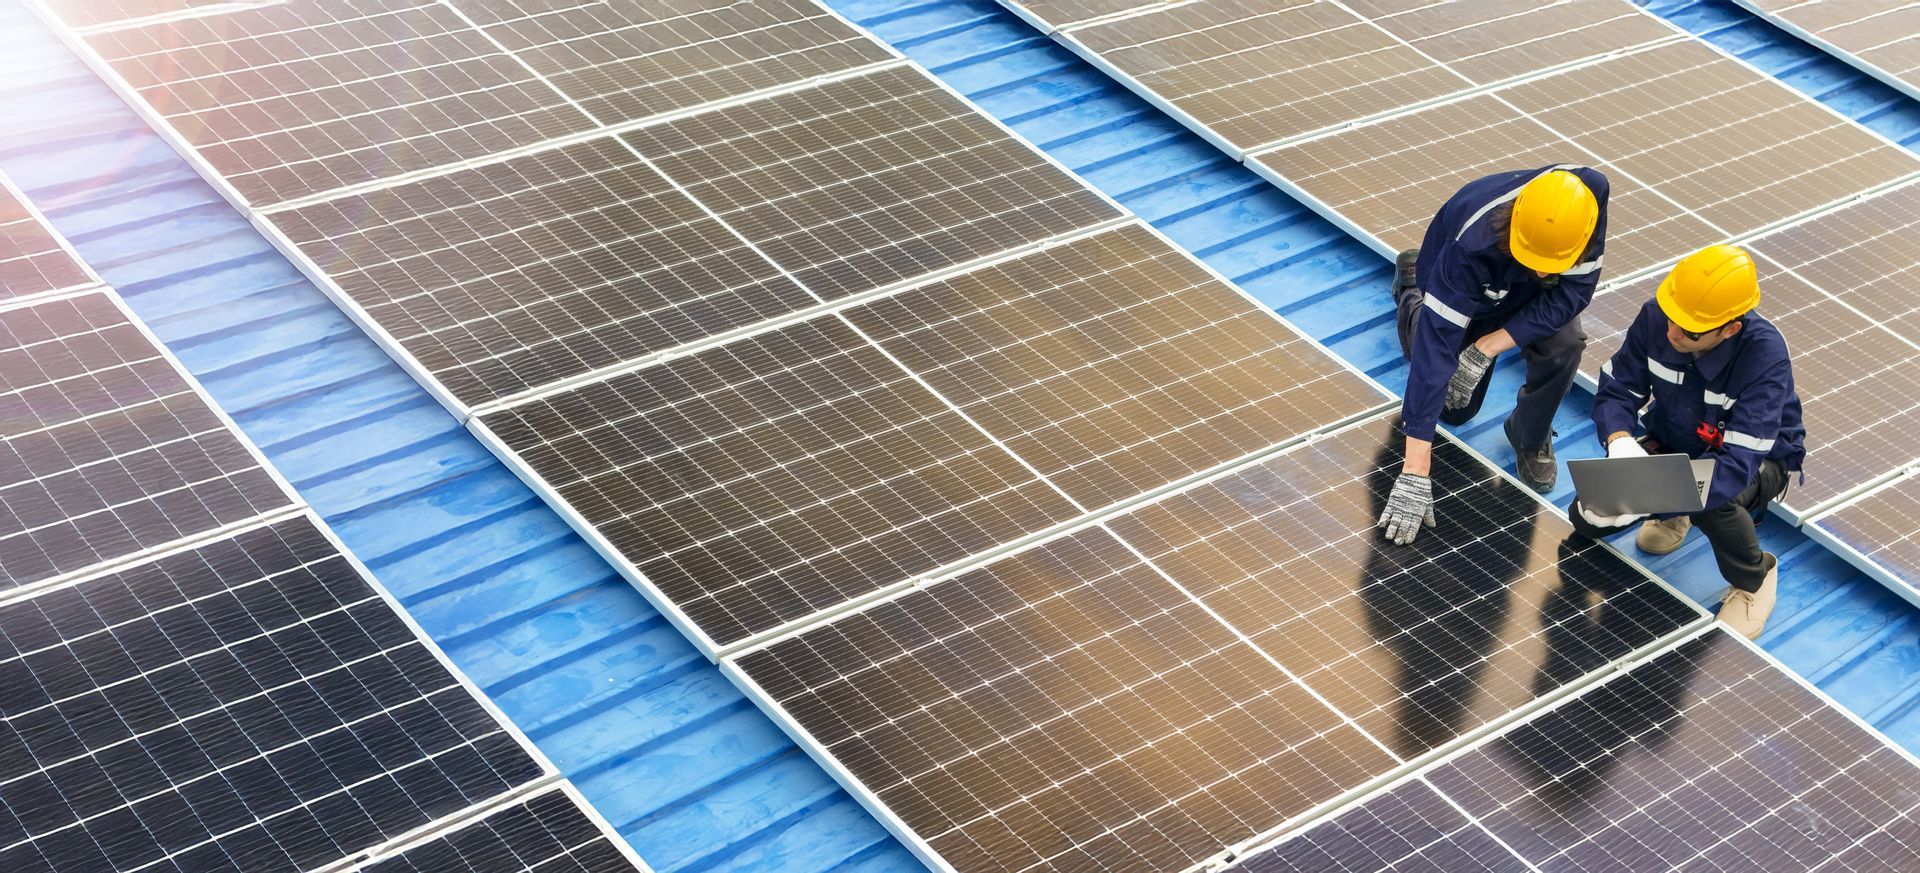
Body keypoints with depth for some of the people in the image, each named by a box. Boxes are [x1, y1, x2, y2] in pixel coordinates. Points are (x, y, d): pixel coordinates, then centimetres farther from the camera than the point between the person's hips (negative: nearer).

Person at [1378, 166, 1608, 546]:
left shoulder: (1591, 193, -38)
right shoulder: (1471, 244, -46)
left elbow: (1573, 290, -28)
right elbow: (1435, 346, -47)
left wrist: (1488, 347, -38)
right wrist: (1414, 475, -50)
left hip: (1534, 298, 2)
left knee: (1563, 345, -29)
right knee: (1455, 409, 12)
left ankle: (1531, 438, 3)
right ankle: (1411, 290, 36)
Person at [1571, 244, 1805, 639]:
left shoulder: (1764, 357, -36)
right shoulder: (1656, 317, -24)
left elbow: (1737, 465, -41)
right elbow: (1616, 389, -11)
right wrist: (1620, 443, -34)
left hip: (1759, 457, -4)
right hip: (1672, 443, 4)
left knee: (1710, 502, -38)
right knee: (1587, 517, -14)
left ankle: (1754, 579, -4)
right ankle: (1673, 515, 20)